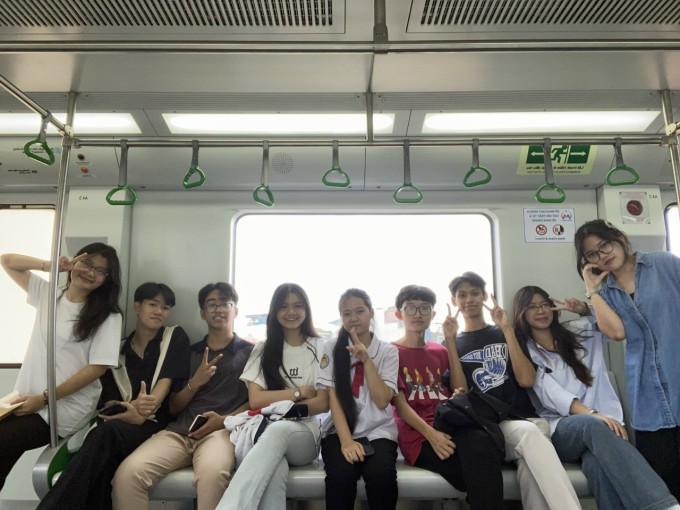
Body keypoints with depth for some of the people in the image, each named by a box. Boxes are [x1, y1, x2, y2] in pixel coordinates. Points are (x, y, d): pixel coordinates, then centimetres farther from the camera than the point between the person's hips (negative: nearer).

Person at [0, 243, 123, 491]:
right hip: (27, 398, 5)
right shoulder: (47, 294, 8)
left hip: (65, 409, -5)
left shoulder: (108, 315, -9)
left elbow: (98, 367, -14)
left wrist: (45, 398, -15)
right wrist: (51, 265, -4)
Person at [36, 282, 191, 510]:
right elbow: (108, 400, 6)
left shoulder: (175, 337, 9)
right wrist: (130, 410, -18)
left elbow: (166, 380, -4)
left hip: (156, 425, -2)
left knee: (108, 431, -36)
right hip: (121, 423, 3)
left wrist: (144, 411, -23)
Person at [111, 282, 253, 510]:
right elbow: (173, 407, 19)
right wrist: (194, 383, 0)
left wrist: (226, 420, -13)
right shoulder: (190, 353, 22)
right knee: (128, 473, -25)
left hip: (222, 431, -4)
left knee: (212, 473, -39)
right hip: (179, 430, 4)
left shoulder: (250, 352, 12)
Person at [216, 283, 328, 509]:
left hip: (304, 432, -1)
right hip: (265, 428, 1)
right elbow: (256, 400, 3)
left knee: (278, 431, -40)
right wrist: (299, 392, -3)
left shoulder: (321, 348, 8)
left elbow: (323, 403, 0)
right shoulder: (263, 349, 14)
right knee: (275, 468, -39)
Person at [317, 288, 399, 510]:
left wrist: (366, 360, -17)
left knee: (380, 475, -30)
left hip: (378, 431, 1)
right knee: (341, 474, -31)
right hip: (340, 430, 0)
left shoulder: (388, 351, 2)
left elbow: (382, 401, -9)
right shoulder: (332, 348, 2)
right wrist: (346, 440, -19)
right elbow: (333, 398, -6)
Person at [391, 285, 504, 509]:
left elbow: (461, 391, 6)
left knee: (481, 443, -34)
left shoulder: (440, 351, 22)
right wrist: (431, 434, -21)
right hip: (418, 435, -4)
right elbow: (400, 403, -4)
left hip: (451, 425, 4)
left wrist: (450, 341, 3)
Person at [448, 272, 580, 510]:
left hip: (526, 419, 2)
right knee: (528, 434, -37)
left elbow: (526, 380, 2)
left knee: (530, 467, -36)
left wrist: (507, 330, -1)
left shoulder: (505, 334, 19)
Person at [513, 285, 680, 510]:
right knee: (592, 424, -39)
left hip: (600, 423, 3)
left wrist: (585, 309, 9)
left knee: (598, 464, -36)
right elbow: (550, 394, -10)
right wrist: (592, 414, -26)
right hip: (559, 431, -3)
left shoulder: (579, 332, 18)